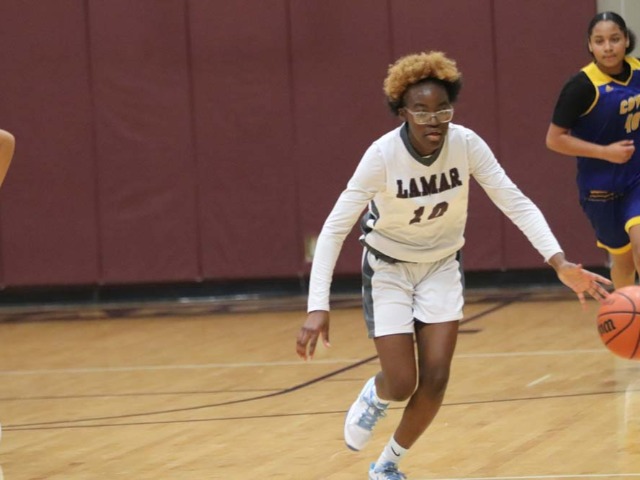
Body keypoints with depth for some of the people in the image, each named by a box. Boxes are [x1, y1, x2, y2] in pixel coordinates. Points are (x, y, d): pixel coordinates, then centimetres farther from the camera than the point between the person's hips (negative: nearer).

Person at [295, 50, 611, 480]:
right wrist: (318, 307, -38)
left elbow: (516, 202, -21)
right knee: (402, 386, -7)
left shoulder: (466, 145, -21)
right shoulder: (383, 155, -29)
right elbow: (335, 228, -29)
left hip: (441, 267, 3)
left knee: (435, 380, -5)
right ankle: (374, 396, 32)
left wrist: (560, 263, -35)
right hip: (388, 270, -3)